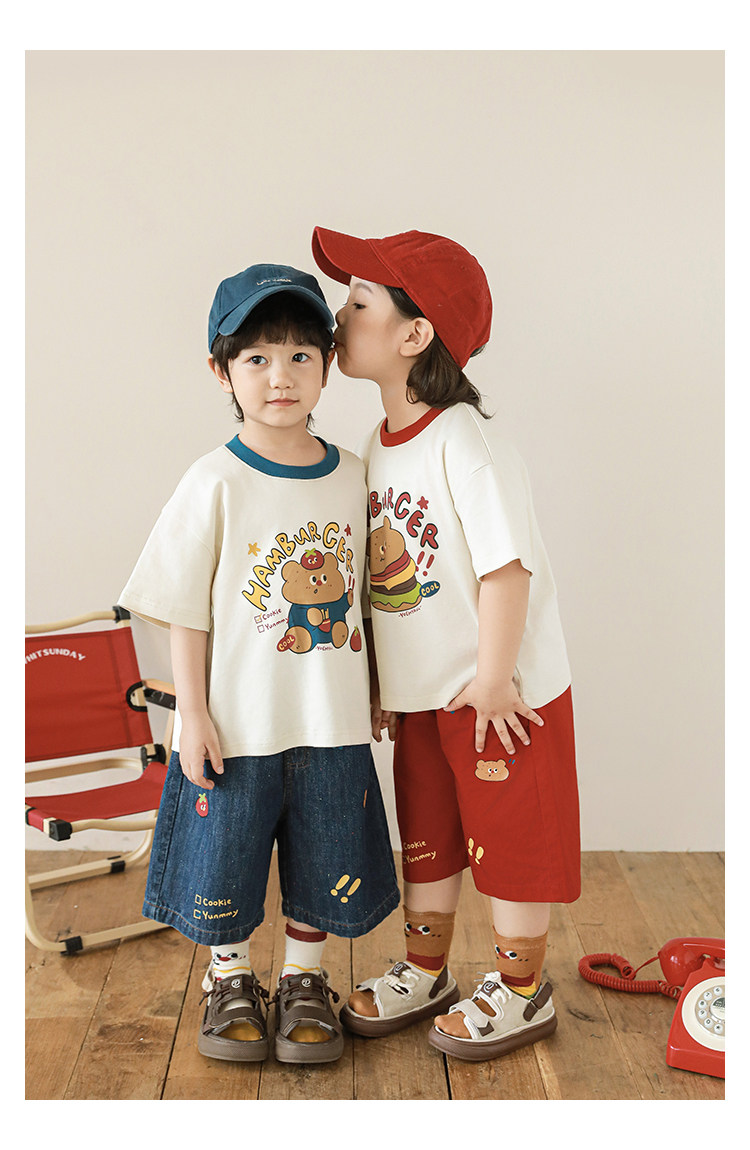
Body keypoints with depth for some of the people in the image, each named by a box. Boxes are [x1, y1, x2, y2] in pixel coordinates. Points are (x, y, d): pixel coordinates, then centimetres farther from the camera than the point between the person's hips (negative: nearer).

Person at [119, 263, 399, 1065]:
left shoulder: (352, 477, 2)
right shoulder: (216, 483, -10)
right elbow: (187, 609, -8)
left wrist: (372, 696, 12)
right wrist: (192, 712, -11)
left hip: (330, 723, 3)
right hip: (236, 723, -3)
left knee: (323, 862, 14)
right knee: (224, 860, 11)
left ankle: (303, 983, 35)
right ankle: (230, 979, 34)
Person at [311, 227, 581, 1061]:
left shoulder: (464, 441, -22)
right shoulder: (377, 447, 3)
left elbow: (507, 565, -24)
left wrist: (492, 681, -21)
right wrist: (376, 679, 10)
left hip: (495, 689, -8)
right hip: (419, 692, 8)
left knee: (510, 835, 9)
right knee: (425, 834, 19)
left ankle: (520, 991, 27)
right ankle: (424, 975, 37)